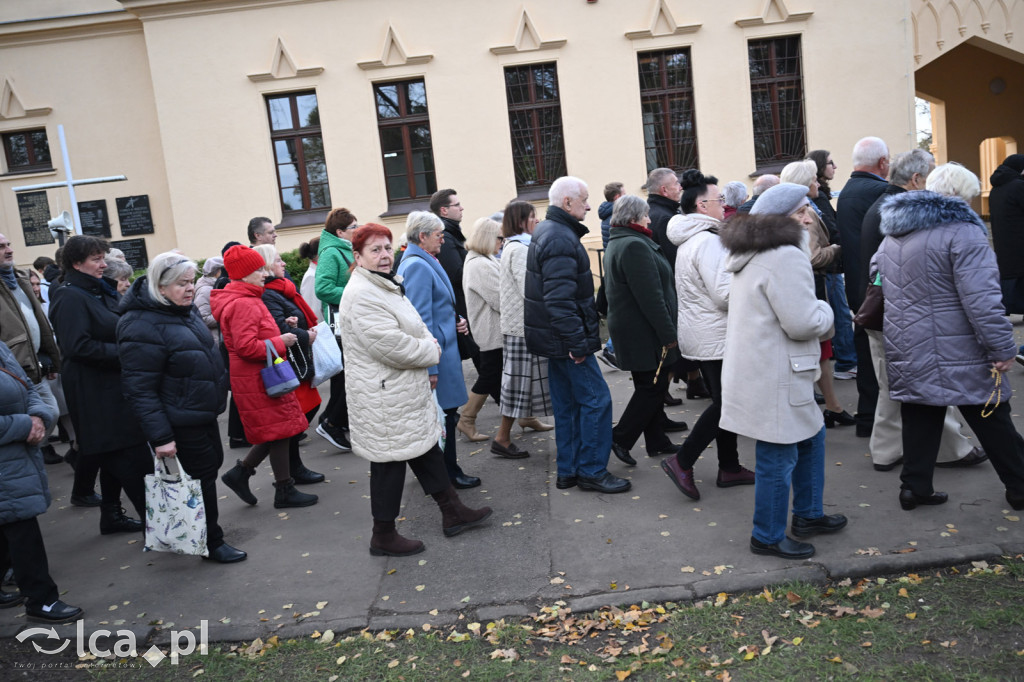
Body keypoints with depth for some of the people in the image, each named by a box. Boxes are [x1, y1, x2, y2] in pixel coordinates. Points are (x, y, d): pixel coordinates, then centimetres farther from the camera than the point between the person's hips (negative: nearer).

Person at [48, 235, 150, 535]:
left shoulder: (101, 291, 13)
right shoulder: (69, 297, -14)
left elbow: (117, 328, 26)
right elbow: (78, 346, -24)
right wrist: (122, 354, -20)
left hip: (114, 384, 10)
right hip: (93, 390, -9)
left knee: (115, 454, 16)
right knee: (134, 456, -8)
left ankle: (112, 515, 27)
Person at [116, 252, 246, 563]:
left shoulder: (185, 310, 7)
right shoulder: (142, 325, -23)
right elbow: (139, 388, -24)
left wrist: (217, 397, 23)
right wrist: (160, 437, -25)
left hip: (203, 414, 10)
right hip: (180, 424, -10)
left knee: (212, 464, 19)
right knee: (203, 475, 1)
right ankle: (212, 543, 19)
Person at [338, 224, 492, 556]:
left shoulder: (385, 286, 13)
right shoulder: (361, 295, -22)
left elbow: (415, 326, 21)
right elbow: (391, 345, -28)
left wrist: (429, 347, -1)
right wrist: (430, 352, -12)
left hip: (406, 392, 11)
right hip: (384, 398, -11)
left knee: (427, 450, 18)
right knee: (390, 463, 1)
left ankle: (452, 512, 31)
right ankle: (383, 538, 16)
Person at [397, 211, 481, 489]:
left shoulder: (426, 263, 14)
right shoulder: (418, 266, -18)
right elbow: (421, 320, -22)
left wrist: (457, 320, 7)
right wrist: (430, 367, -23)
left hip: (442, 348, 10)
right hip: (437, 354, -10)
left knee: (446, 412, 17)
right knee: (444, 413, 0)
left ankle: (447, 469, 28)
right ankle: (449, 473, 12)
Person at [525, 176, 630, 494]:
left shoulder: (546, 231, 15)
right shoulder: (561, 239, -19)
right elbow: (560, 299, -27)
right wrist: (578, 342, -24)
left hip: (555, 337, 11)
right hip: (565, 339, -11)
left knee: (567, 404, 15)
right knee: (596, 399, -3)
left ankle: (568, 470, 23)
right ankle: (592, 471, 6)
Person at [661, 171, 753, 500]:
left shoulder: (689, 240, 13)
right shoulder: (707, 241, -20)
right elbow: (725, 294, -25)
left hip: (699, 334, 10)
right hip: (715, 337, -10)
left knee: (723, 400, 16)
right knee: (724, 403, -2)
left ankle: (729, 467, 24)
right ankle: (682, 461, 0)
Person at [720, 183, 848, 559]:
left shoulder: (749, 255, 14)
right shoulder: (786, 257, -20)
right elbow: (802, 322, -21)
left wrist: (818, 316, 17)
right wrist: (826, 312, -1)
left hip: (755, 369, 11)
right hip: (774, 378, -11)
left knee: (811, 436, 23)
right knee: (779, 457, 2)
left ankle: (808, 514, 36)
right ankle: (768, 537, 16)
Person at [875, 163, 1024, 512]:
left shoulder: (893, 235, 11)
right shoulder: (961, 231, -15)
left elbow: (882, 285, 23)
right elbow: (982, 299, -21)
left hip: (907, 350, 7)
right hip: (957, 353, -6)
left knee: (919, 421, 13)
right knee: (993, 423, 8)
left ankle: (915, 487, 16)